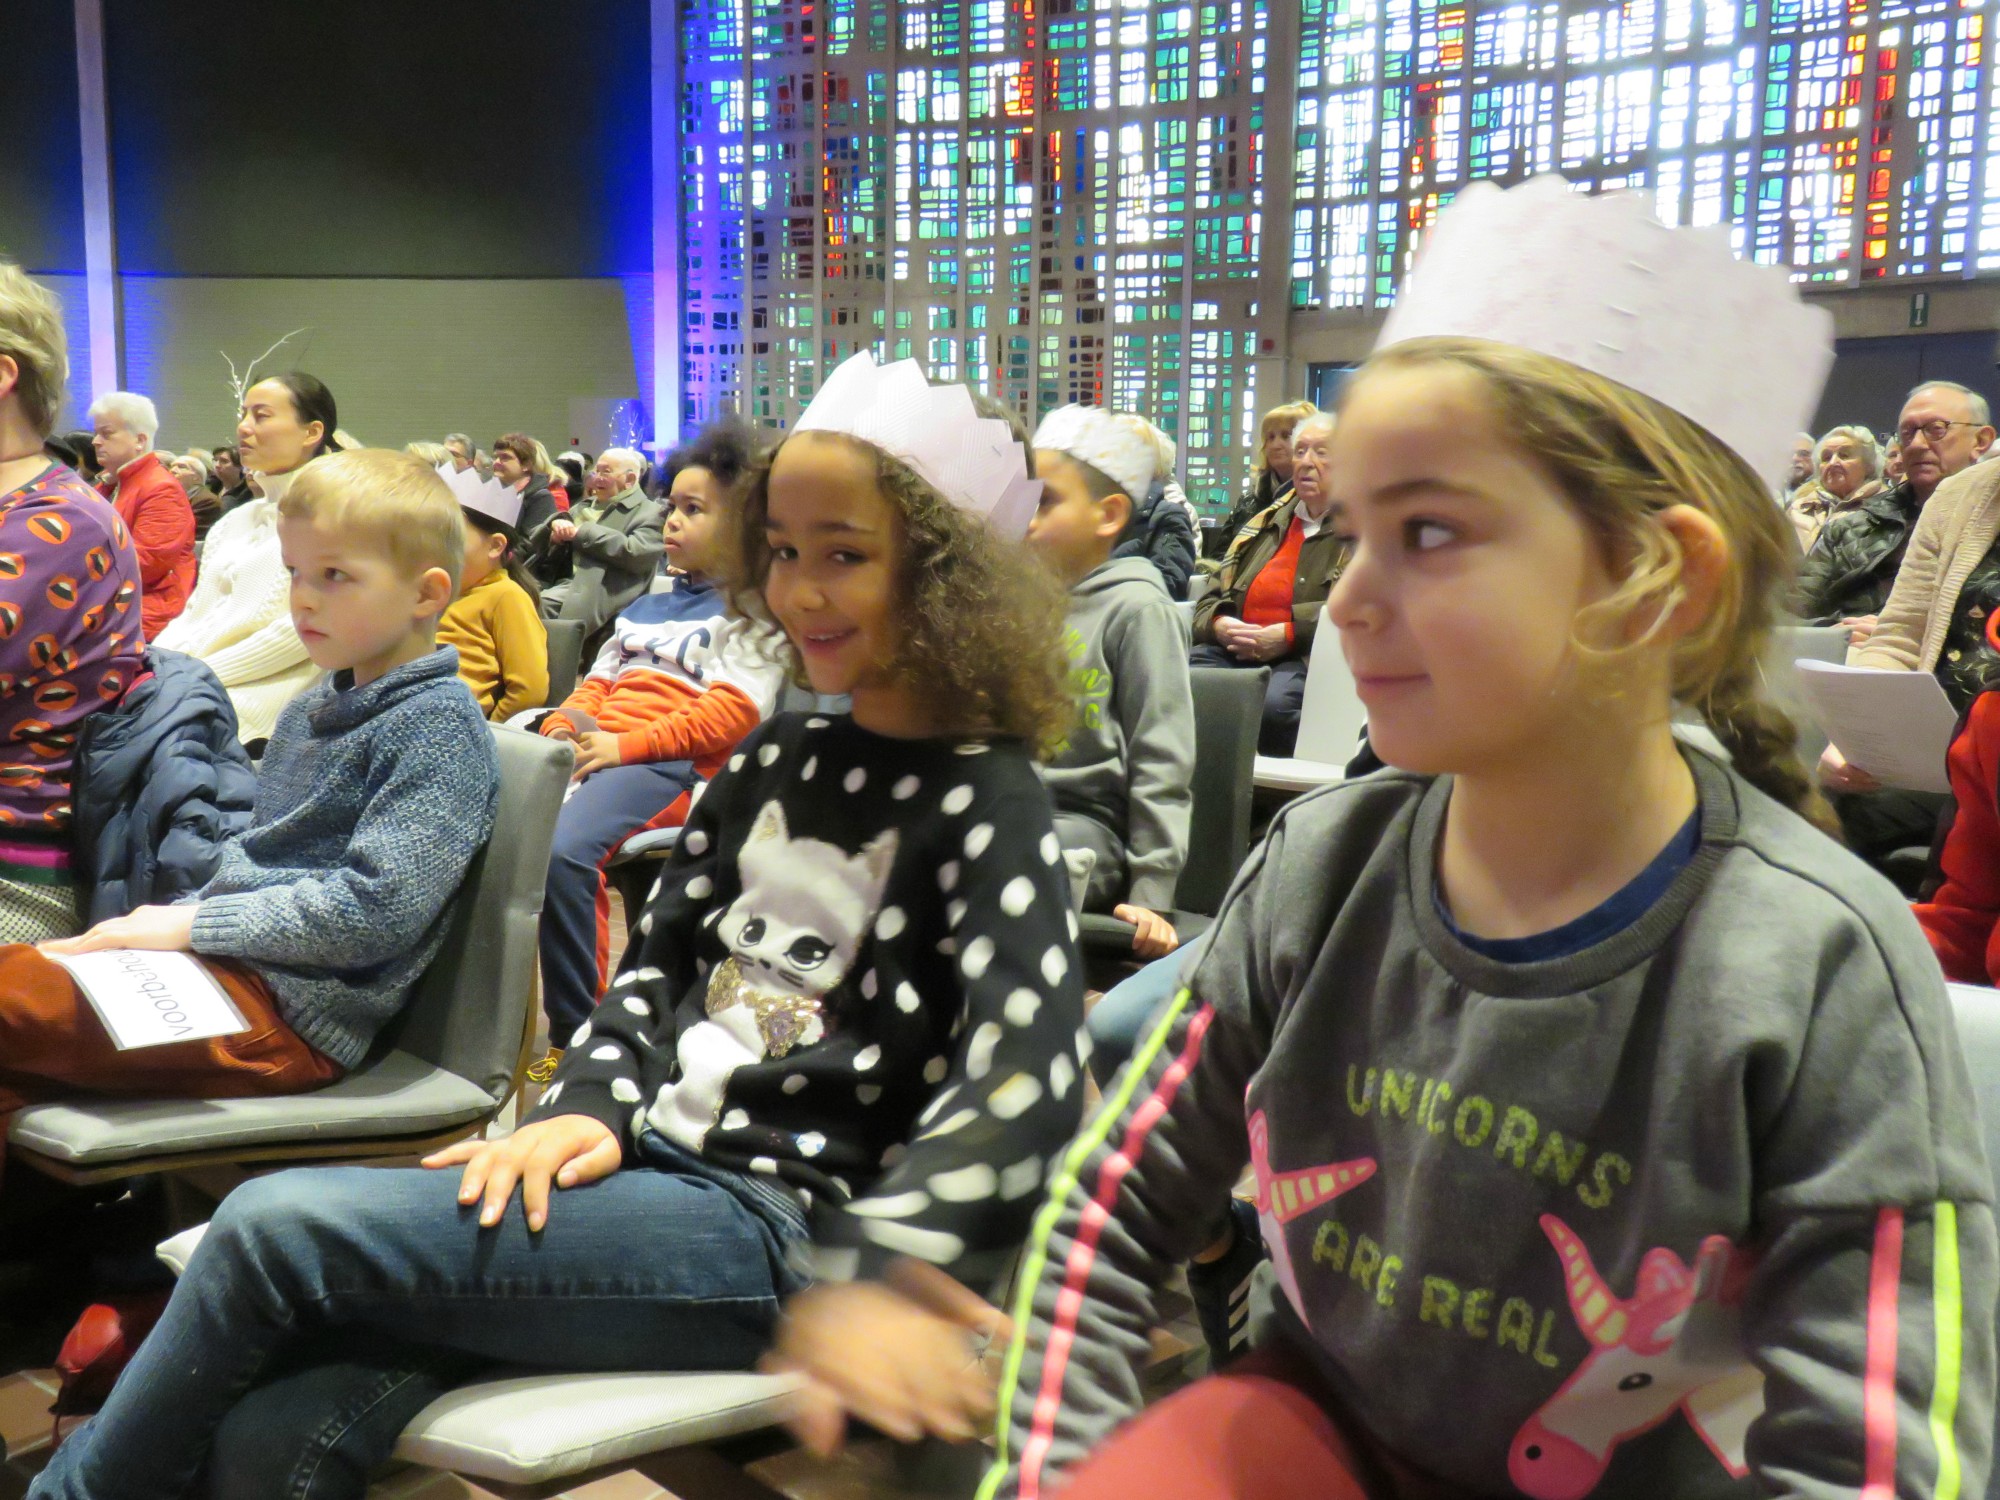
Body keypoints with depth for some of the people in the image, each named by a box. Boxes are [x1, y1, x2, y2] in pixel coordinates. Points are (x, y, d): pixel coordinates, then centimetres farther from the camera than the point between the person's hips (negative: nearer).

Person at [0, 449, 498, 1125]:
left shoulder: (436, 724, -11)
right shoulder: (309, 711, 18)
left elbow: (377, 909, -20)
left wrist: (195, 923, -14)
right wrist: (171, 923, 6)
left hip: (294, 1011, -9)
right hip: (221, 964, 9)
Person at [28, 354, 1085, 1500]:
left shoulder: (985, 802, -8)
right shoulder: (779, 759, 14)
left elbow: (1026, 1074, -21)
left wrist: (856, 1279, -31)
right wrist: (591, 1106, -2)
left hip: (773, 1225, -6)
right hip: (648, 1157, 6)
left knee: (277, 1227, -16)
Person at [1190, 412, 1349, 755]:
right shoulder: (1266, 524, 28)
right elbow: (1211, 598, 28)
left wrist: (1287, 635, -15)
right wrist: (1219, 624, 3)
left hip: (1307, 658, -5)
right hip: (1234, 650, 5)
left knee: (1274, 704, -39)